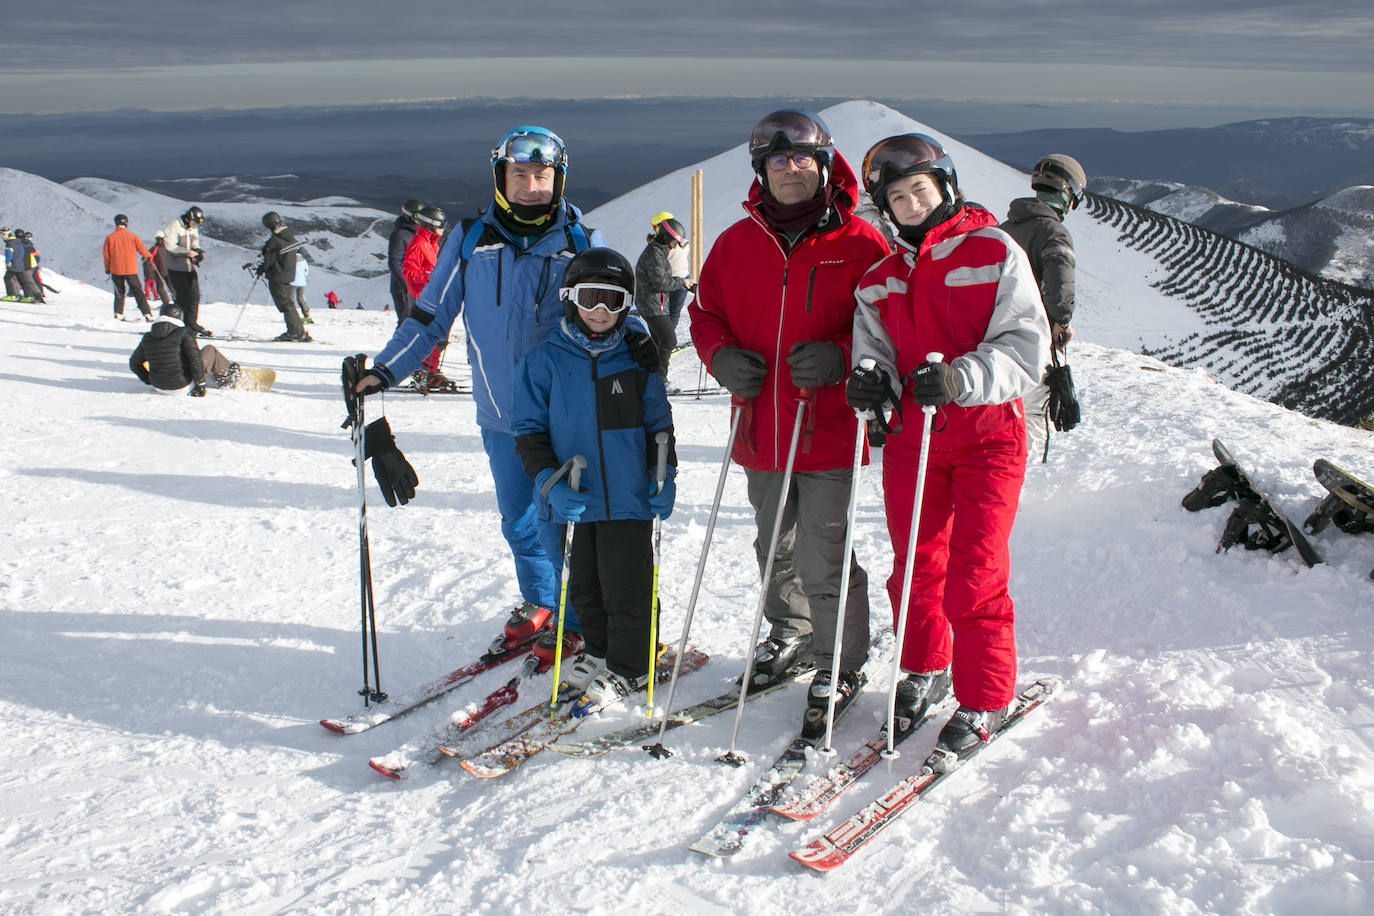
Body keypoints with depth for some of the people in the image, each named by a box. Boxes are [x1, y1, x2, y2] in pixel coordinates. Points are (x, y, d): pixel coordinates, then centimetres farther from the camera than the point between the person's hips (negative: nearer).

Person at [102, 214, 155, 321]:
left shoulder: (110, 237, -2)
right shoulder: (132, 237, -5)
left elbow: (106, 254, 0)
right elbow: (142, 249, 1)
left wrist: (107, 268, 13)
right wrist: (149, 256, 22)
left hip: (116, 269, 1)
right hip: (131, 269, -1)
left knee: (119, 292, 15)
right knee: (138, 292, 4)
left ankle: (118, 314, 6)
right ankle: (147, 314, -4)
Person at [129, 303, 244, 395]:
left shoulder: (147, 337, 2)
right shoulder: (183, 333, -12)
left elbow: (134, 364, 9)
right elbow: (195, 359, -16)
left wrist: (150, 381, 22)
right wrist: (200, 384, -9)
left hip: (159, 387, 5)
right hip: (183, 386, -5)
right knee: (209, 350, 13)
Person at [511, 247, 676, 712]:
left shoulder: (636, 361, 1)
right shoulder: (544, 361, 0)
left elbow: (659, 425, 10)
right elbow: (529, 429, 1)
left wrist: (664, 475, -1)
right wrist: (547, 480, -12)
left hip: (629, 497, -1)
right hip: (575, 499, 2)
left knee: (627, 586, 2)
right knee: (584, 585, 15)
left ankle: (627, 669, 20)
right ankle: (599, 653, 36)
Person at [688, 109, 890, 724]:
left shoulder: (860, 245, -6)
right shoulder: (736, 243, 7)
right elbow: (705, 313, 15)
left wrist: (841, 357, -23)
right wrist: (723, 356, -5)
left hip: (827, 432, -5)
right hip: (761, 431, 5)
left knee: (823, 561, -4)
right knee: (775, 549, 21)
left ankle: (841, 664, 18)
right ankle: (789, 635, 43)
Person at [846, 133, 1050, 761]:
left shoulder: (994, 253, -4)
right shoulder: (879, 279, 12)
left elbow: (1025, 348, -11)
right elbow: (873, 347, 11)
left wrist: (959, 380, -27)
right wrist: (869, 379, -14)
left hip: (987, 433, -4)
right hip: (909, 436, 5)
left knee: (975, 574, -7)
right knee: (914, 562, 10)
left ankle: (984, 700, 7)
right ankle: (925, 670, 31)